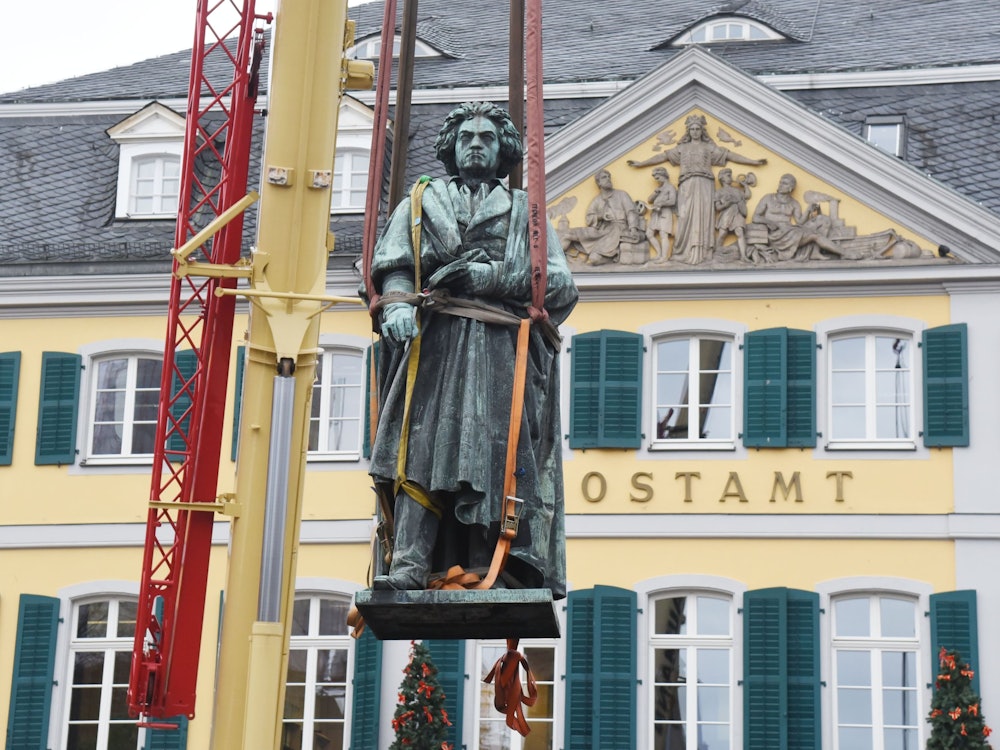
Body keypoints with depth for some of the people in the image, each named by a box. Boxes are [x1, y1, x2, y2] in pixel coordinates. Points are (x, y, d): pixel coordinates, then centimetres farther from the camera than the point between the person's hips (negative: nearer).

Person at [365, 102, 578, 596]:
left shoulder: (524, 212, 23)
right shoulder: (422, 202, 25)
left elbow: (560, 285, 9)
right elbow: (393, 263, 9)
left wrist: (493, 276, -5)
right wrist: (398, 304, -13)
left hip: (501, 352, 0)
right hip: (434, 342, 0)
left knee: (494, 455, -10)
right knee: (423, 444, -16)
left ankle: (485, 571, -13)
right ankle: (409, 564, -25)